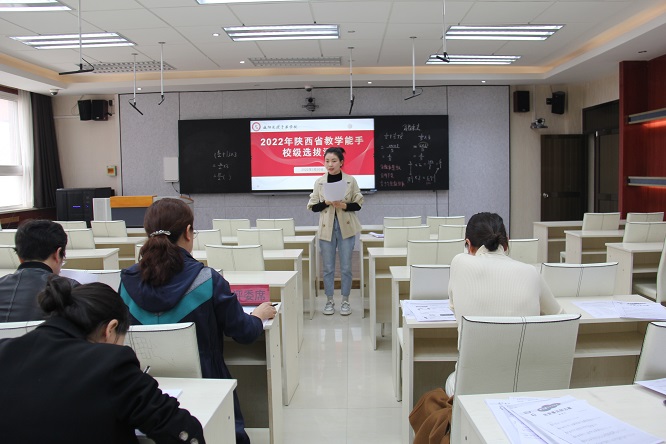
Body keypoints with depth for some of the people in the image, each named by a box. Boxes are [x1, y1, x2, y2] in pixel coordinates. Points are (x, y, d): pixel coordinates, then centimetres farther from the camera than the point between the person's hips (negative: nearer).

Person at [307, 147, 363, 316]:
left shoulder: (351, 180, -1)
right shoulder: (319, 182, 2)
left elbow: (358, 205, 2)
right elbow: (313, 207, 4)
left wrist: (344, 205, -16)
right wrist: (326, 202, -14)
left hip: (346, 228, -1)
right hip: (326, 228, 1)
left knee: (346, 267, 4)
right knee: (328, 267, 6)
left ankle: (345, 301, 18)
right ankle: (329, 301, 20)